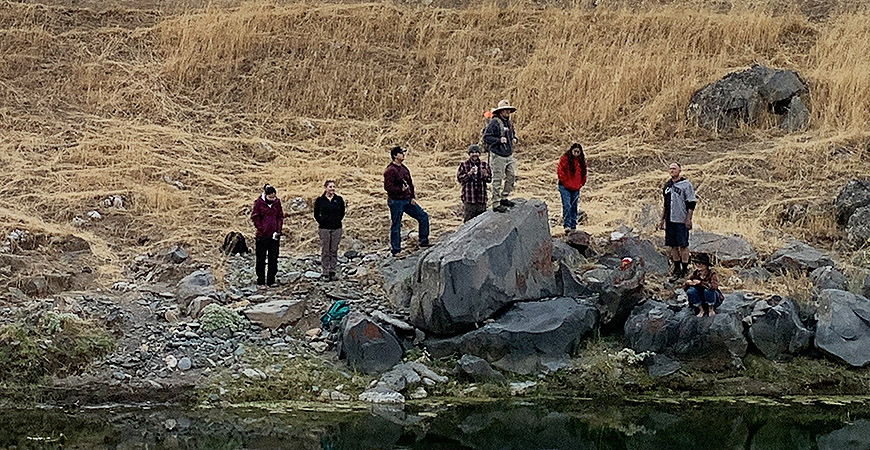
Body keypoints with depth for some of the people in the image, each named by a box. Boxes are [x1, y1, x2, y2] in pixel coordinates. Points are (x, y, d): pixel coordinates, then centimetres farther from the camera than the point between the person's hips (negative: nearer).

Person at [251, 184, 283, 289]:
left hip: (274, 235, 3)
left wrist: (278, 230, -1)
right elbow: (255, 217, -3)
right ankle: (260, 282, 5)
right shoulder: (259, 202, -6)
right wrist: (261, 229, -9)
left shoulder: (277, 202, 3)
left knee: (273, 258, 7)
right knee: (261, 258, 1)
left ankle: (271, 281, 16)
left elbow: (280, 216, 9)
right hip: (262, 235, -3)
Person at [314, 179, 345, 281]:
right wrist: (321, 222, 1)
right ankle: (326, 273, 4)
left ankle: (332, 272, 11)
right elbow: (316, 214, 8)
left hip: (337, 228, 2)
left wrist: (337, 220, 5)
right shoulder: (320, 200, -1)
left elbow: (342, 213, 14)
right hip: (324, 228, -2)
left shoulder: (339, 199, 4)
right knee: (325, 251, 0)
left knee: (334, 251, 5)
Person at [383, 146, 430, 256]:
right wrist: (400, 189, -22)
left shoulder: (404, 168, 13)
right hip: (396, 202, -8)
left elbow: (410, 184, 18)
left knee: (423, 216, 7)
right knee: (396, 226, 0)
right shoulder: (390, 170, -14)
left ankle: (424, 243, 16)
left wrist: (412, 197, 8)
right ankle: (395, 250, 9)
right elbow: (387, 187, -20)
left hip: (407, 200, 8)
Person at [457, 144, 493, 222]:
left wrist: (485, 175, -12)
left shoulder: (484, 165, 11)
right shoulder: (464, 165, 2)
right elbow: (459, 178, -4)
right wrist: (469, 173, -17)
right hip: (469, 197, -3)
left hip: (481, 197, 3)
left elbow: (490, 179, 9)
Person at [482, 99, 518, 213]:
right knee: (497, 180, -5)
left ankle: (504, 198, 23)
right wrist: (499, 140, -22)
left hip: (509, 155, 8)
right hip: (498, 156, -8)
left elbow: (512, 134, 30)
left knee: (512, 176, 8)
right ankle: (496, 204, -1)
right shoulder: (494, 122, -11)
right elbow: (486, 137, -14)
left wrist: (514, 139, 8)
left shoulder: (509, 123, 14)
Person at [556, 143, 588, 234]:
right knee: (567, 205, -15)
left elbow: (583, 174, 19)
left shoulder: (581, 161, 9)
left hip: (575, 188, 5)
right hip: (565, 187, -5)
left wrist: (580, 184, 9)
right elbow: (560, 172, -8)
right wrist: (565, 183, -9)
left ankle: (573, 227, 12)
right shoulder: (565, 159, -6)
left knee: (574, 207, 8)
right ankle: (567, 225, -20)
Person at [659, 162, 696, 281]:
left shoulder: (686, 184, -5)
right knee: (673, 245, 8)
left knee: (683, 245, -3)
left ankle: (685, 269, 2)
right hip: (670, 221, 6)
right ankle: (677, 269, 16)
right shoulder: (667, 185, 15)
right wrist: (662, 219, 20)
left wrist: (688, 219, -12)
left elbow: (691, 203, -6)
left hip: (681, 221, -6)